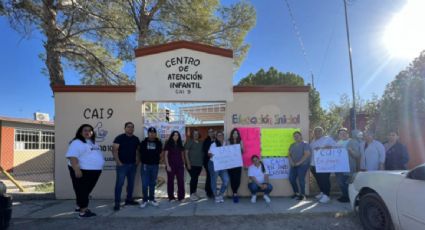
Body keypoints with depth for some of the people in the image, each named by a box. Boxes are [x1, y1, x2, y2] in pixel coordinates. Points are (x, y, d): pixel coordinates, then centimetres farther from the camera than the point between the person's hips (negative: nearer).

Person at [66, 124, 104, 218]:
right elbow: (72, 157, -22)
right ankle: (83, 211, 4)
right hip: (83, 171, -9)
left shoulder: (93, 143, 16)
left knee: (87, 190, 18)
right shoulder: (77, 143, -12)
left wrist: (98, 168, 23)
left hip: (94, 171, 9)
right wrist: (76, 169, -30)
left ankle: (80, 206, 32)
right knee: (82, 191, -1)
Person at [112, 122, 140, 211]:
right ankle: (117, 203, -1)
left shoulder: (136, 139, 8)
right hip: (122, 164, -6)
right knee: (119, 183, -6)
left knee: (131, 183, 13)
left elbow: (138, 150, 16)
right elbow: (114, 150, -11)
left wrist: (138, 160, 5)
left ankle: (129, 199, 25)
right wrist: (118, 162, -16)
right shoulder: (120, 138, -8)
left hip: (133, 164, 6)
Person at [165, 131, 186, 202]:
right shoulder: (168, 144, -1)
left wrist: (183, 164, 7)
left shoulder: (180, 145, 10)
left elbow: (182, 155, 14)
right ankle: (171, 197, 12)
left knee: (181, 181, 0)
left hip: (180, 166, 3)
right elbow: (166, 156, -4)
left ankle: (181, 197, 7)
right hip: (171, 165, -3)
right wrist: (167, 165, -11)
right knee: (170, 181, 3)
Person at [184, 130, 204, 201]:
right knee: (193, 178, -7)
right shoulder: (189, 142, -3)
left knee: (196, 178, 9)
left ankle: (194, 192, 21)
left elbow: (203, 152, 16)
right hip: (191, 164, -5)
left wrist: (202, 162, 8)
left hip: (199, 164, 5)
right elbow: (186, 153, -6)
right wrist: (188, 163, -13)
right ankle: (192, 194, 2)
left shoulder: (201, 143, 12)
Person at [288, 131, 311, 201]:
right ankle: (296, 193, 20)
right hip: (294, 165, 7)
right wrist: (291, 161, -5)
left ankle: (302, 195, 4)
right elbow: (289, 154, 15)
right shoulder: (292, 145, 15)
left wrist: (299, 162, -18)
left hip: (303, 164, -7)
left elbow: (307, 154, -16)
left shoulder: (305, 144, -6)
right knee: (291, 178, 4)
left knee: (301, 179, -8)